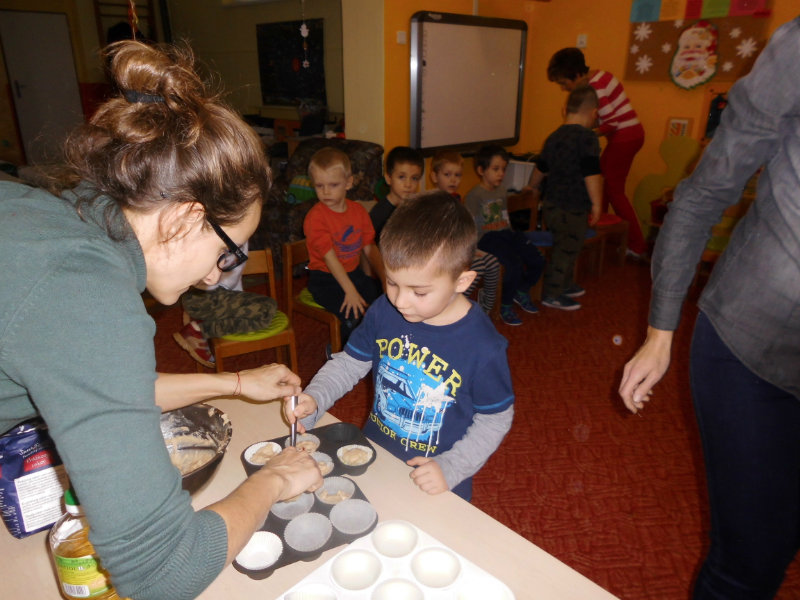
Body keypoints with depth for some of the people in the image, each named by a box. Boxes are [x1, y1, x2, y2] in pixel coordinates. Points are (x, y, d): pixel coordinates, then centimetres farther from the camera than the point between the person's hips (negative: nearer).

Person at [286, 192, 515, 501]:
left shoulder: (484, 347, -25)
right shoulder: (384, 311, -13)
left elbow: (495, 420, -14)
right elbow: (349, 363, 0)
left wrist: (450, 469, -20)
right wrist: (313, 399, -16)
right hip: (373, 456, 4)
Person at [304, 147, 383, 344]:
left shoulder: (358, 211, 4)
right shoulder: (315, 217, -14)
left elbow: (370, 248, 4)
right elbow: (329, 257, -21)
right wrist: (350, 291, -27)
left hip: (354, 274, 6)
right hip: (325, 279, -6)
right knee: (354, 315, -26)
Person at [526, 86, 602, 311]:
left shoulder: (553, 137, 9)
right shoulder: (587, 137, -15)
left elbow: (540, 168, 21)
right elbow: (591, 174, -22)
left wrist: (533, 189, 38)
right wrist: (597, 204, -14)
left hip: (552, 205, 8)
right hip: (572, 209, -8)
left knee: (564, 248, 22)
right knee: (565, 251, 3)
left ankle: (565, 285, 37)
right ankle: (552, 295, 13)